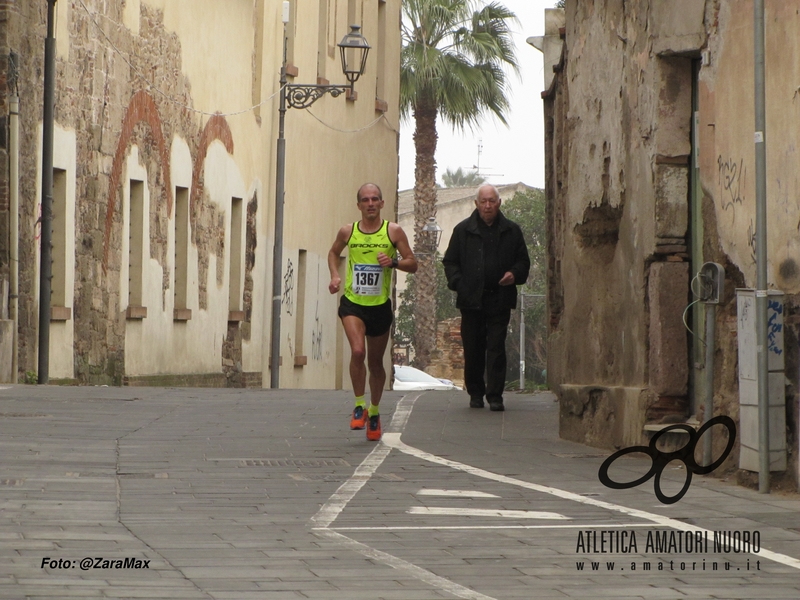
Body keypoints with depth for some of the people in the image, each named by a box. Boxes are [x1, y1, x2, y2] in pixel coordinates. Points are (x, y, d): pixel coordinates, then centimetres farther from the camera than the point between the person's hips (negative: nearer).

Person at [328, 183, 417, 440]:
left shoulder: (393, 231, -2)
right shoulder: (348, 231, 1)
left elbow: (413, 264, 0)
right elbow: (333, 252, 20)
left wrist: (394, 262, -19)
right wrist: (335, 276, 3)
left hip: (380, 305, 1)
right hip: (352, 303, -1)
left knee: (375, 362, 11)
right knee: (358, 351, -23)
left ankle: (374, 411, 31)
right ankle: (359, 406, -8)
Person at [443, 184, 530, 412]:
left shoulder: (511, 231, 9)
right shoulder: (463, 230, 7)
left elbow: (523, 261, 16)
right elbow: (450, 262, 10)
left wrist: (515, 274, -5)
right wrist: (458, 283, -6)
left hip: (500, 300, 0)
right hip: (472, 299, 0)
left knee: (496, 348, -5)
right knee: (473, 349, 4)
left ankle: (495, 395, -4)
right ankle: (475, 392, 17)